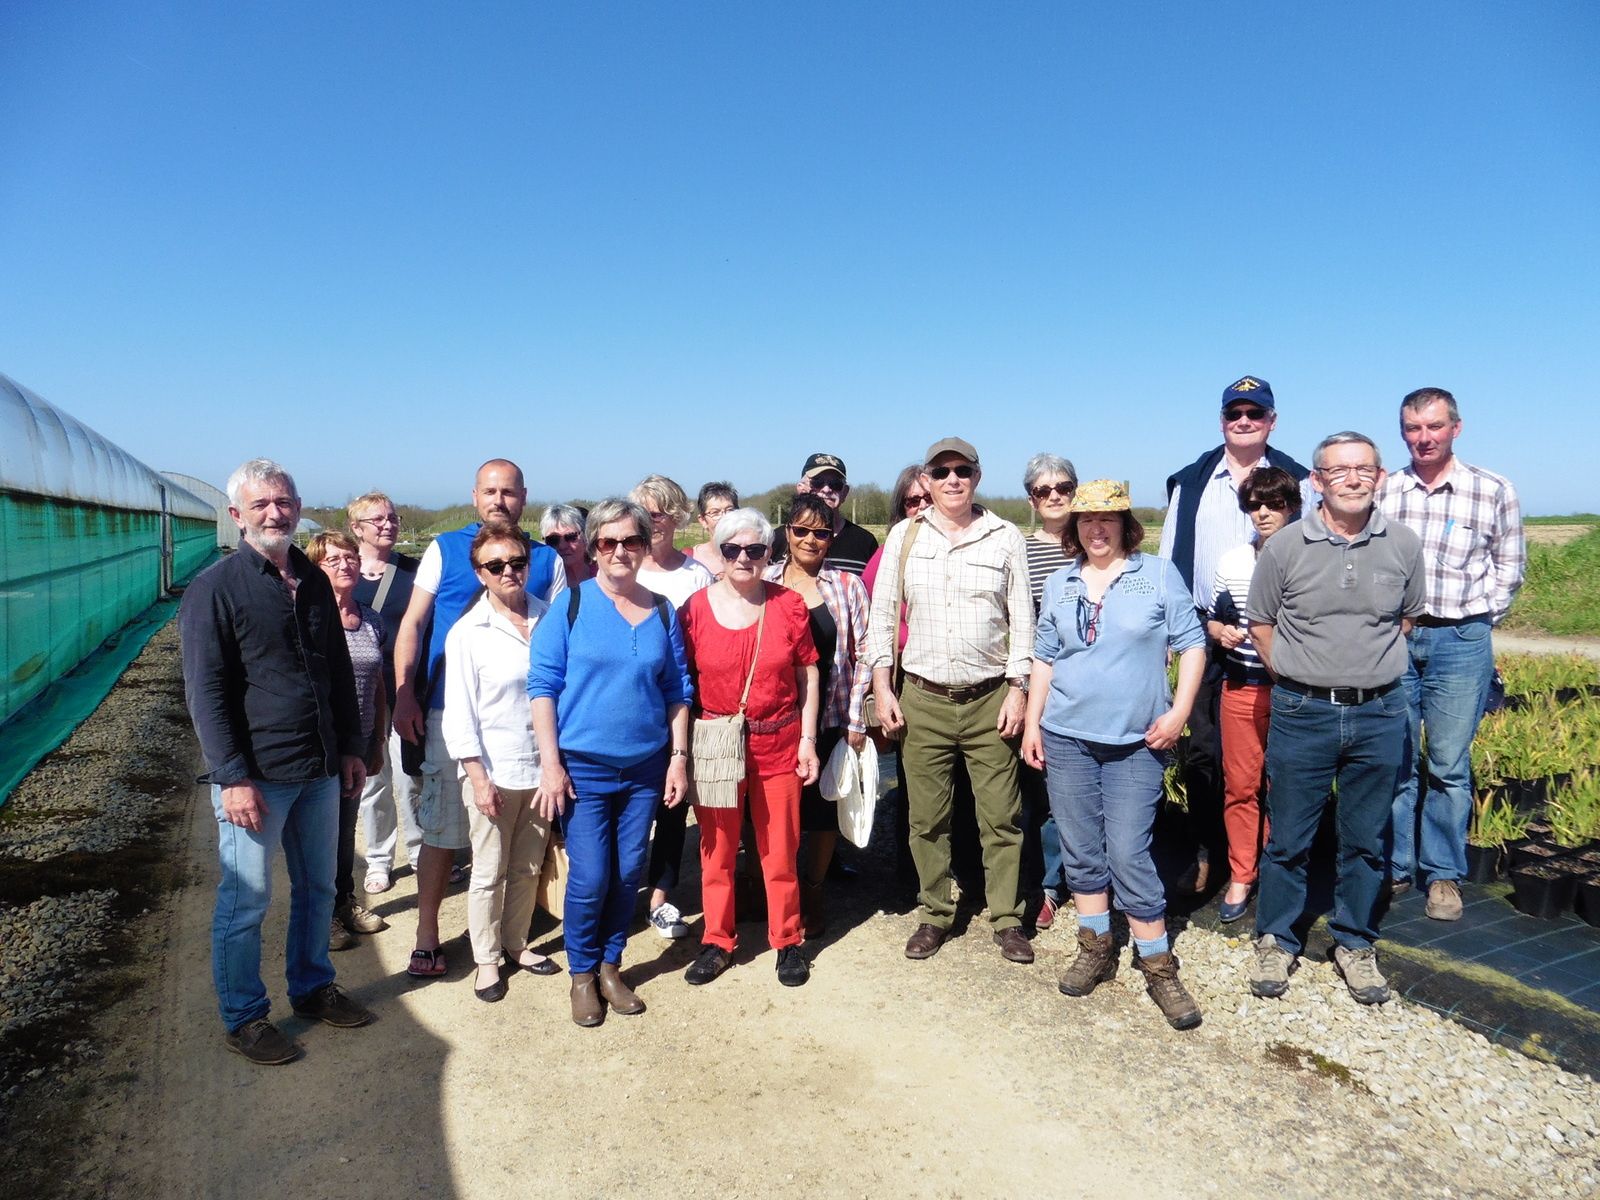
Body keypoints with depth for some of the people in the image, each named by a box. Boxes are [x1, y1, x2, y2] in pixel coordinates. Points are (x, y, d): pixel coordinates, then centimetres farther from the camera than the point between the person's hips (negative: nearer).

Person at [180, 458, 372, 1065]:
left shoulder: (313, 580, 9)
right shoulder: (215, 588, -9)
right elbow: (206, 691, -12)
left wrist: (350, 747, 12)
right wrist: (233, 777, -17)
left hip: (320, 770, 6)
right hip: (255, 774, -6)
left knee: (317, 889, 17)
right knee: (245, 901, 6)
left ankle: (313, 987, 34)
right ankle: (244, 1017, 23)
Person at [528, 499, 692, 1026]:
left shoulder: (662, 612, 4)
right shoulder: (571, 605, -6)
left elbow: (677, 690, 9)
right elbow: (542, 684, -6)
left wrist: (678, 756, 4)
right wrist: (550, 762, -10)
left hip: (646, 767, 3)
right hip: (584, 766, -3)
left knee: (629, 873, 10)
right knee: (590, 878, -1)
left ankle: (610, 964, 31)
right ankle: (582, 973, 23)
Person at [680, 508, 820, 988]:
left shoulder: (789, 605, -1)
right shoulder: (696, 607, -3)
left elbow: (808, 677, 4)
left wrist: (808, 740, 0)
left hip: (778, 745, 0)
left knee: (780, 849, 8)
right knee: (716, 849, 10)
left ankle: (787, 941, 27)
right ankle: (717, 942, 28)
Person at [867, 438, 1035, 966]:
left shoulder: (1005, 537, 2)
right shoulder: (904, 536, 4)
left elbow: (1022, 619, 4)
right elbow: (881, 614, 5)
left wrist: (1017, 690, -2)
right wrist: (882, 688, 0)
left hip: (990, 700, -1)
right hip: (922, 700, 1)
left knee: (1001, 817, 4)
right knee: (927, 818, 9)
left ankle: (1007, 919, 20)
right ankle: (935, 915, 25)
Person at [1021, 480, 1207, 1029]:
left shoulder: (1159, 575, -1)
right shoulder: (1059, 583, 8)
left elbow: (1191, 645, -1)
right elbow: (1044, 658, 11)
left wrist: (1178, 712, -11)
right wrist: (1032, 724, 6)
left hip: (1136, 742, -3)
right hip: (1066, 737, 3)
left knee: (1128, 855, -5)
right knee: (1081, 851, 11)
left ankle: (1158, 966, 12)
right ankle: (1095, 949, 28)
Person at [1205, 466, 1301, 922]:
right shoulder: (1232, 561, 8)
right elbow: (1211, 620, 15)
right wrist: (1221, 632, -5)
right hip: (1241, 687, 2)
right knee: (1239, 784, 6)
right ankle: (1240, 877, 18)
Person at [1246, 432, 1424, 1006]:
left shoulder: (1403, 545, -1)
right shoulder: (1286, 546, -6)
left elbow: (1408, 616, 15)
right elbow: (1260, 622, 5)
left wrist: (1372, 668, 10)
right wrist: (1297, 680, 4)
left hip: (1379, 715, 2)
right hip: (1302, 714, -2)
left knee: (1366, 840, 13)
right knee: (1288, 838, 7)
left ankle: (1354, 944, 30)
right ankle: (1276, 941, 24)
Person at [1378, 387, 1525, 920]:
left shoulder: (1494, 491, 1)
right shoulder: (1383, 490, 4)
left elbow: (1509, 566, 9)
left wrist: (1478, 618, 1)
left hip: (1460, 641, -1)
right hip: (1391, 639, 2)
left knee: (1449, 765, 3)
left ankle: (1444, 876, 17)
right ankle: (1392, 866, 20)